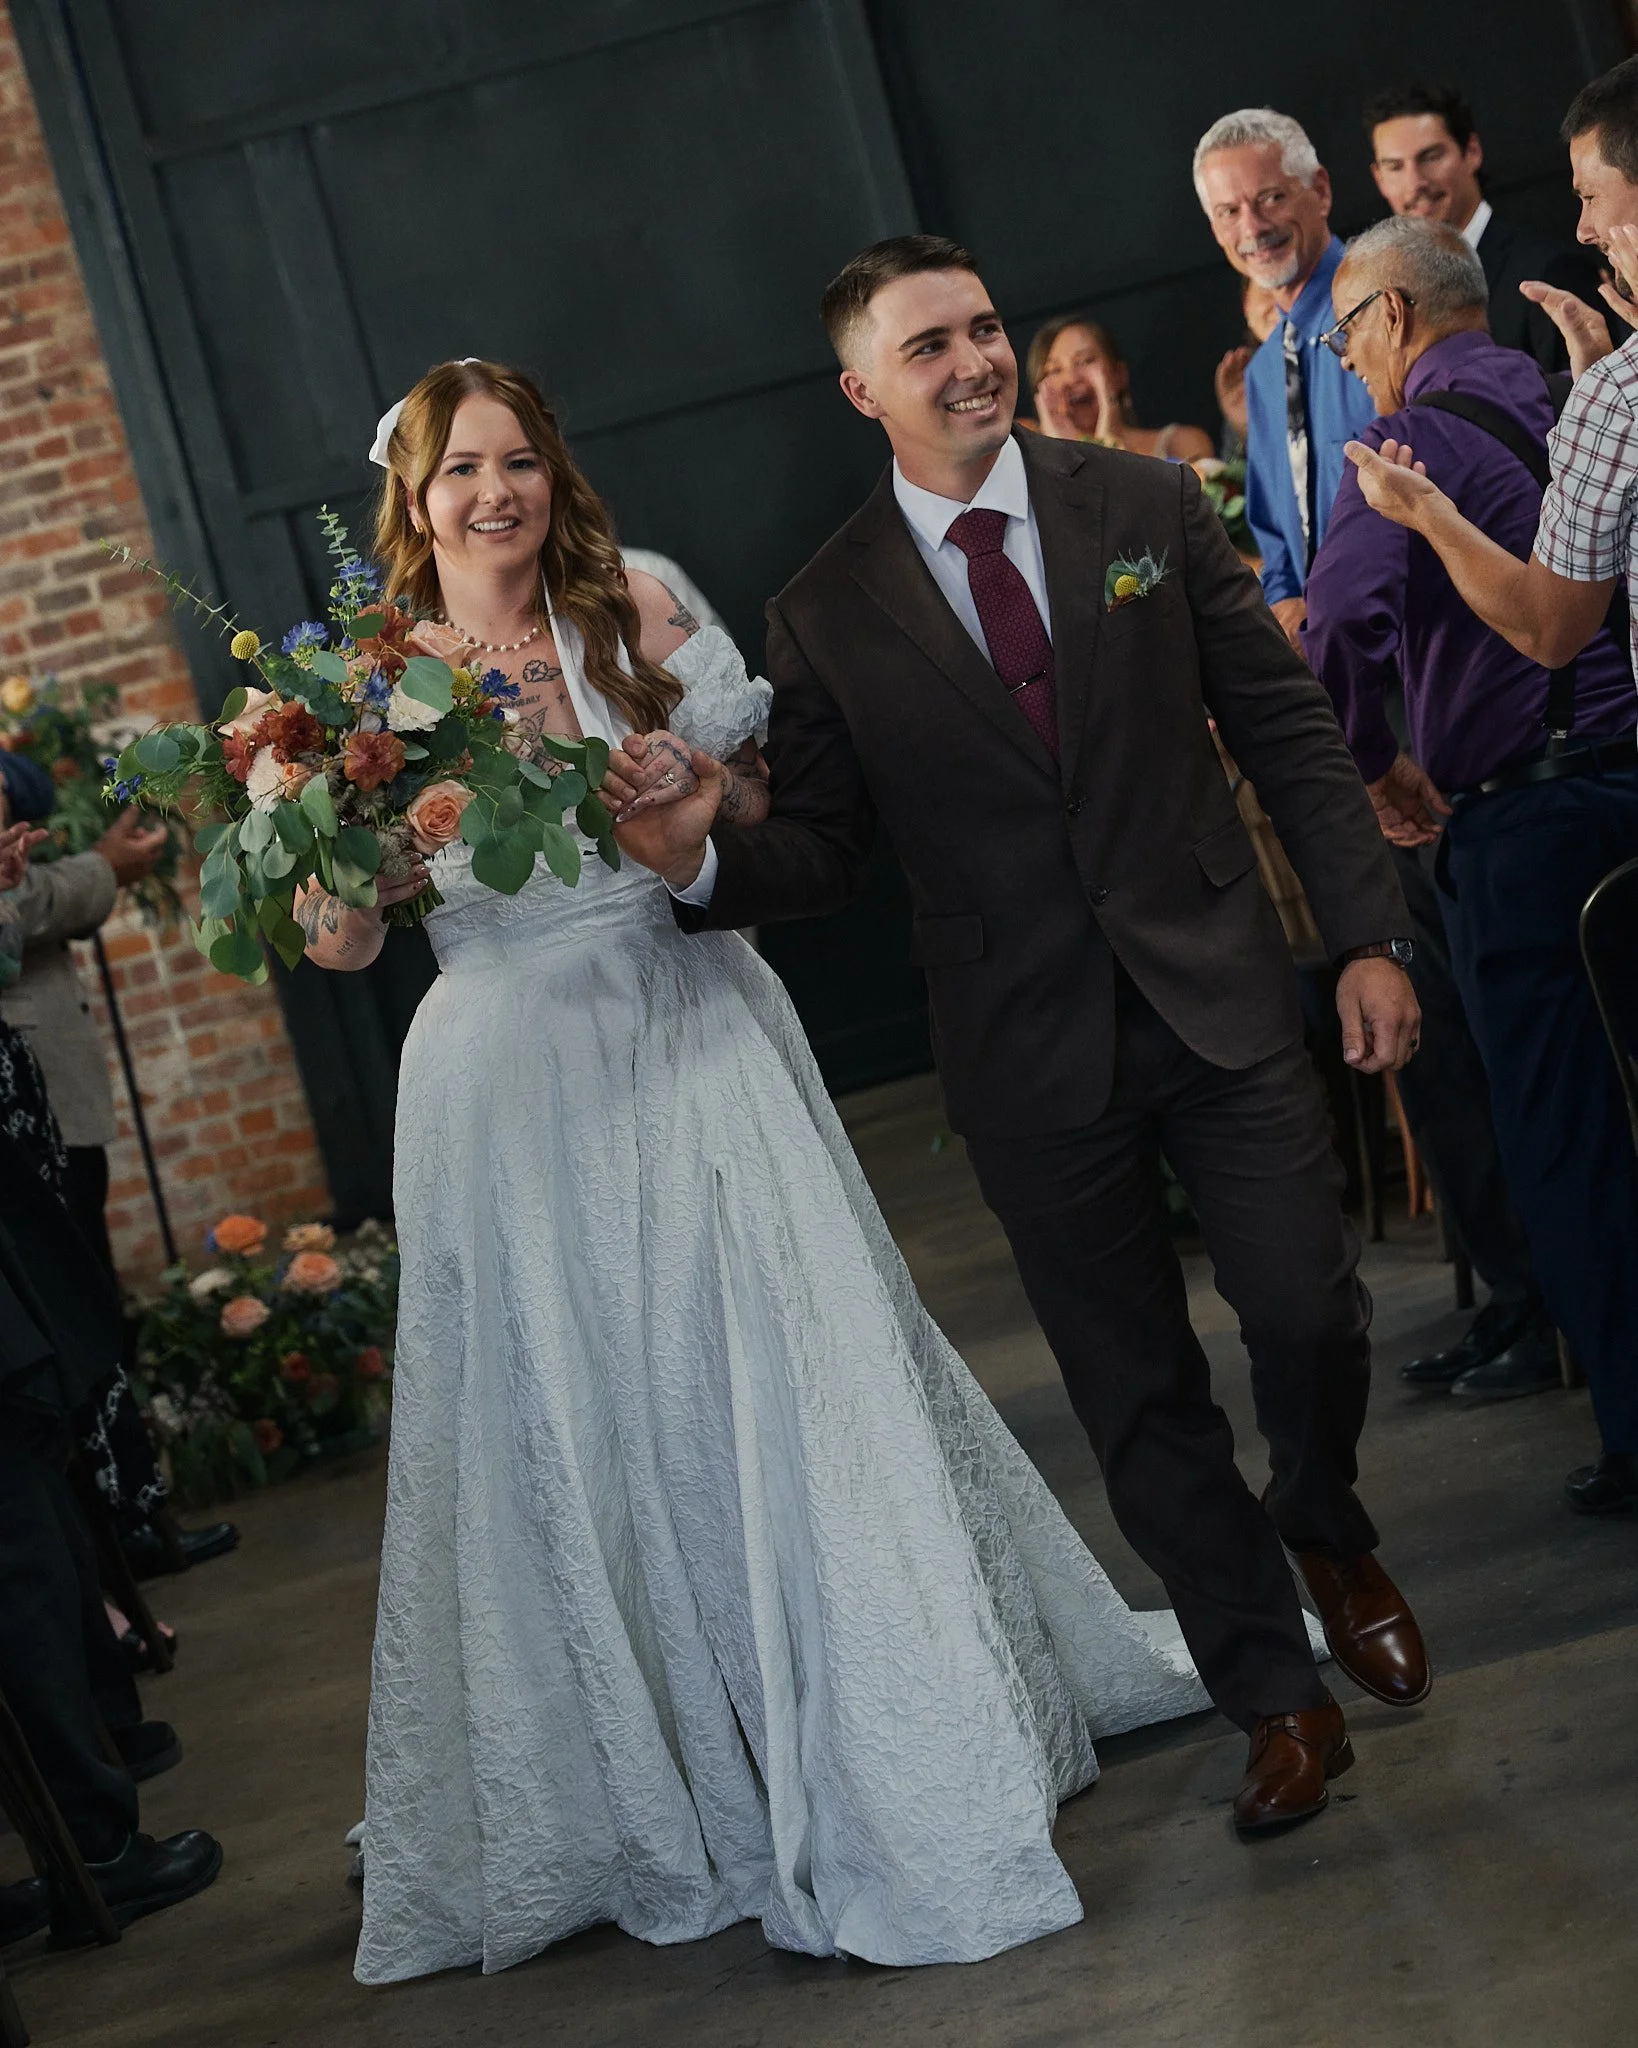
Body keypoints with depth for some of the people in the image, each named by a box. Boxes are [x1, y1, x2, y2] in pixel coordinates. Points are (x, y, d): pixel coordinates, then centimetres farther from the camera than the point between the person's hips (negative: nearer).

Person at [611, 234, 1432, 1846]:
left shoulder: (1147, 504, 2)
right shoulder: (826, 614, 0)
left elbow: (1288, 732, 2)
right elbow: (822, 854, 3)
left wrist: (1367, 937, -3)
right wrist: (701, 854, -19)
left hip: (1217, 997, 0)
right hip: (1032, 1057, 0)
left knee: (1310, 1315, -1)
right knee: (1139, 1398, 7)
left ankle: (1327, 1535, 35)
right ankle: (1276, 1697, 24)